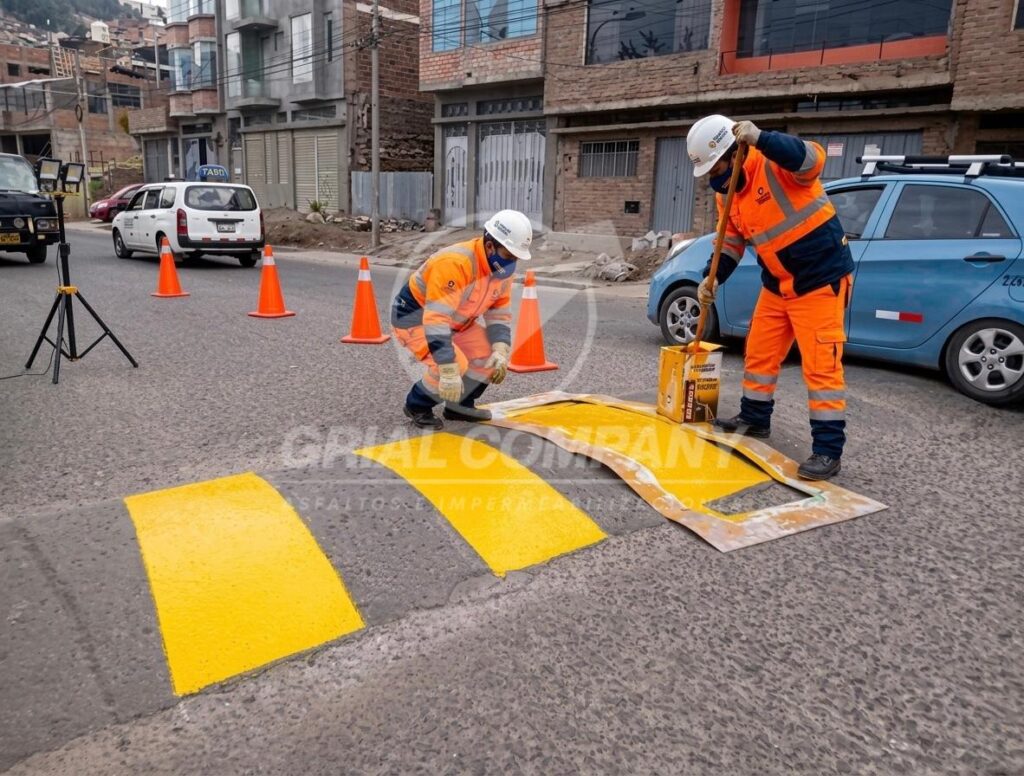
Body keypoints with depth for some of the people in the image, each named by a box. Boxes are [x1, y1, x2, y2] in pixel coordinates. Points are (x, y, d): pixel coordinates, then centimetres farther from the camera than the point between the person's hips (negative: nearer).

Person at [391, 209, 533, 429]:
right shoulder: (455, 263, -36)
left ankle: (459, 405, 17)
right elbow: (436, 320, -40)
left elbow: (499, 313, -1)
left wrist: (500, 351, -18)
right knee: (455, 365, -26)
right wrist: (449, 371, -41)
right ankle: (417, 405, 1)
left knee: (490, 355, -4)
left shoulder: (502, 268, -9)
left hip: (454, 321, 8)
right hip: (414, 315, -8)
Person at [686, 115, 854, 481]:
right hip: (777, 283, 8)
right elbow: (731, 242, 11)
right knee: (759, 353, 15)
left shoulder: (774, 164, -19)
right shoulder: (727, 192, 5)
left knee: (821, 364, -8)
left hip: (821, 277, -8)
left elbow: (812, 159, -39)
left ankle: (828, 450, -3)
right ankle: (754, 418, 35)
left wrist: (760, 138, -47)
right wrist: (712, 278, -3)